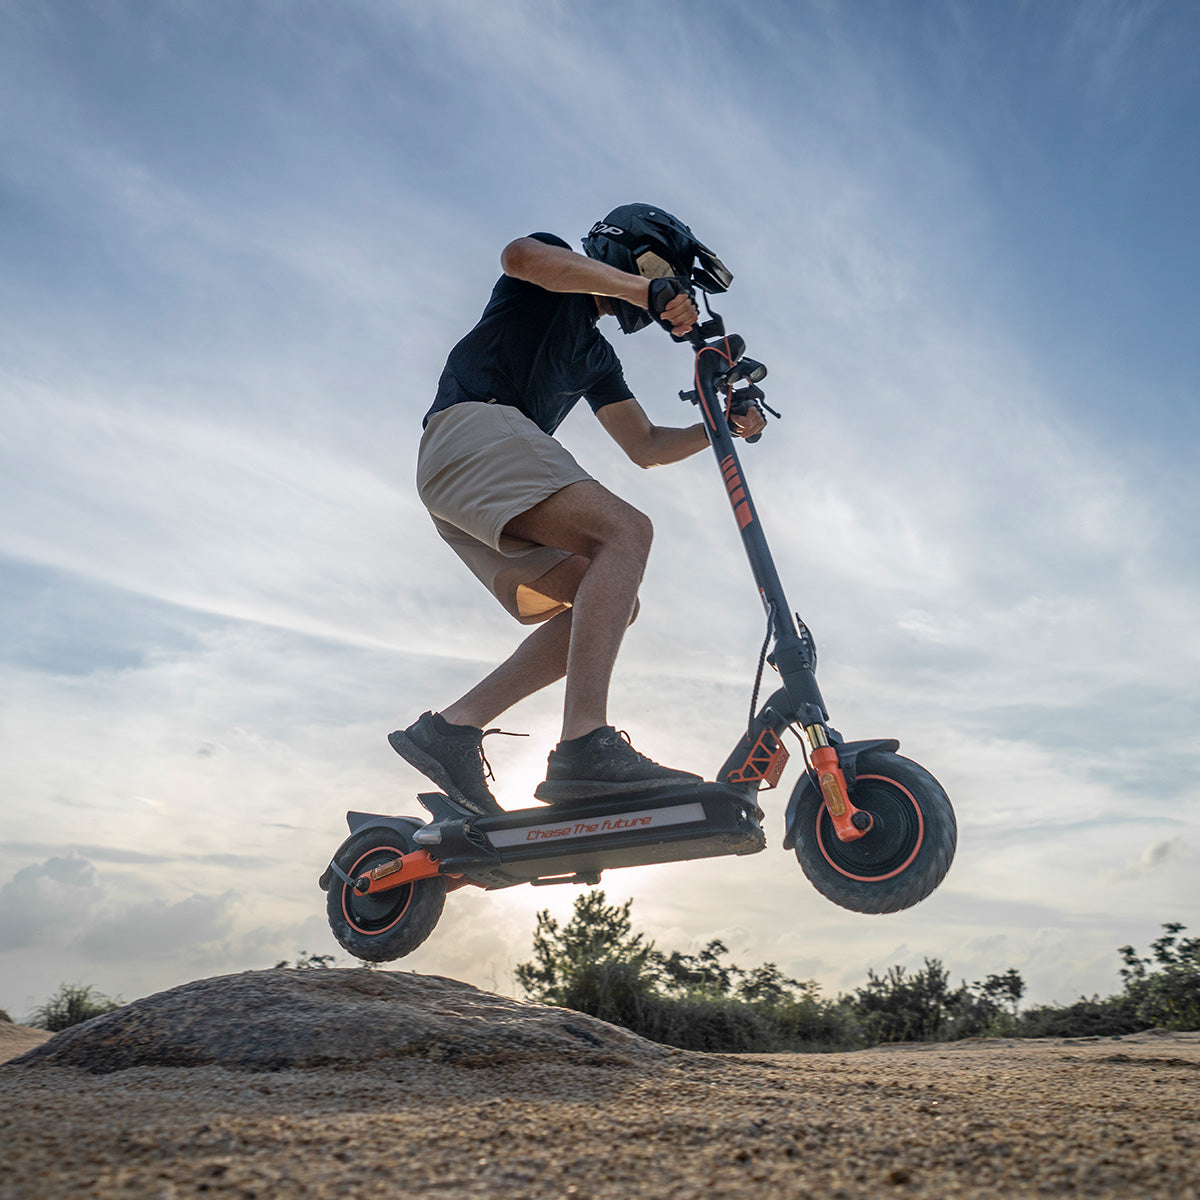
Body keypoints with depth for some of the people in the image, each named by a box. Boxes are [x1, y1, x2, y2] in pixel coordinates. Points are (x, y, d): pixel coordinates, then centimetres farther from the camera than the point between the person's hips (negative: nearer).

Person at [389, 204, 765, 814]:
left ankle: (452, 726, -10)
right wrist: (643, 288, -20)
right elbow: (519, 255, -15)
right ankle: (585, 746, -40)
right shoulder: (553, 282, 12)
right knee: (625, 531, -27)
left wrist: (722, 426, 10)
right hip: (475, 423, -9)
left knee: (609, 607, -4)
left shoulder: (597, 357, 32)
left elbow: (647, 446, 26)